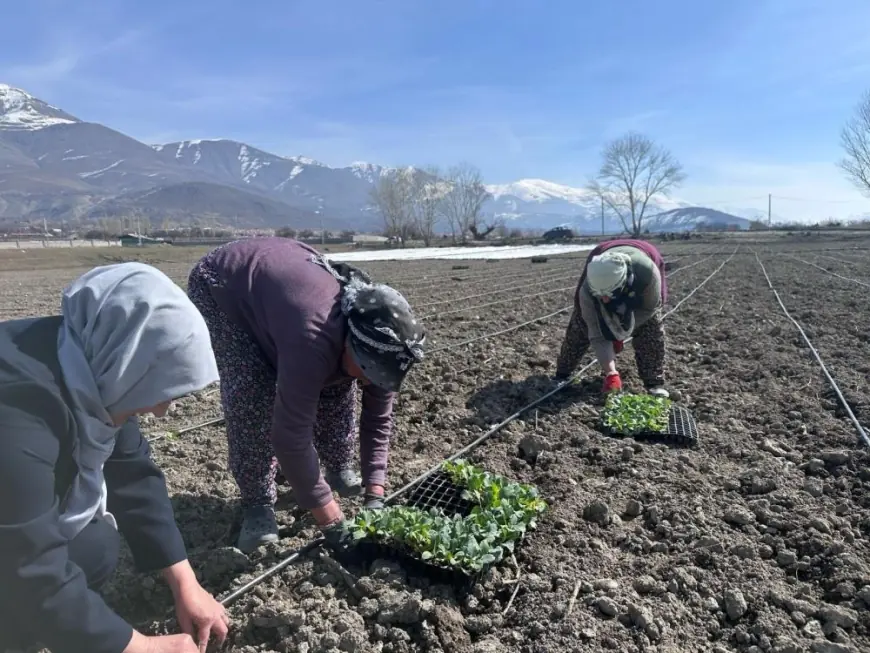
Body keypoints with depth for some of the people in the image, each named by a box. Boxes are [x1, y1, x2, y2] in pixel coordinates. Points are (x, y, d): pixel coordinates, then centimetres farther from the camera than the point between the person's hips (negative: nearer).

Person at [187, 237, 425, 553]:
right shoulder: (314, 339, -44)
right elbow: (292, 434, -40)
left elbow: (378, 419, -10)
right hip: (221, 285, -6)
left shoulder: (379, 343, -20)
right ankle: (257, 504, -2)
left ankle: (340, 470, 22)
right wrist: (330, 519, -32)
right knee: (253, 397, -21)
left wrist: (375, 494, -16)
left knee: (337, 387, 0)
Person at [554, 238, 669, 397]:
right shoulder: (588, 290, -41)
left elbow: (650, 308, -25)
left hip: (639, 286, 0)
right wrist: (611, 373, -42)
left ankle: (654, 383, 0)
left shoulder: (647, 272, -47)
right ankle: (562, 375, 16)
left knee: (652, 329, -14)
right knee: (579, 328, -2)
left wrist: (622, 332, -27)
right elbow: (597, 335, -35)